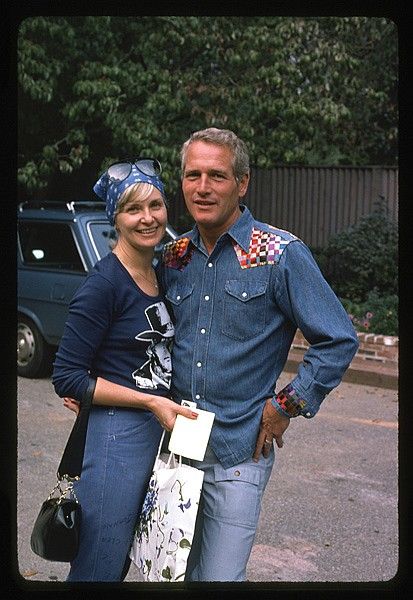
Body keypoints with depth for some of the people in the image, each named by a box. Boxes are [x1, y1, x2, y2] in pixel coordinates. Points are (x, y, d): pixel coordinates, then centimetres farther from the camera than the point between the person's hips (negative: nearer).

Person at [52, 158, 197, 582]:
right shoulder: (104, 284, -14)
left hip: (159, 432, 8)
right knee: (98, 572, 1)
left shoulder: (160, 275, 10)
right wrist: (150, 401, -16)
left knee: (121, 564, 18)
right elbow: (66, 377, -13)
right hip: (115, 437, -8)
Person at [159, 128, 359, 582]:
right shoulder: (173, 257, 5)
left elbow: (338, 340, -9)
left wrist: (284, 408, -9)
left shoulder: (282, 254, -11)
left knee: (219, 577, 1)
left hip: (238, 450, -5)